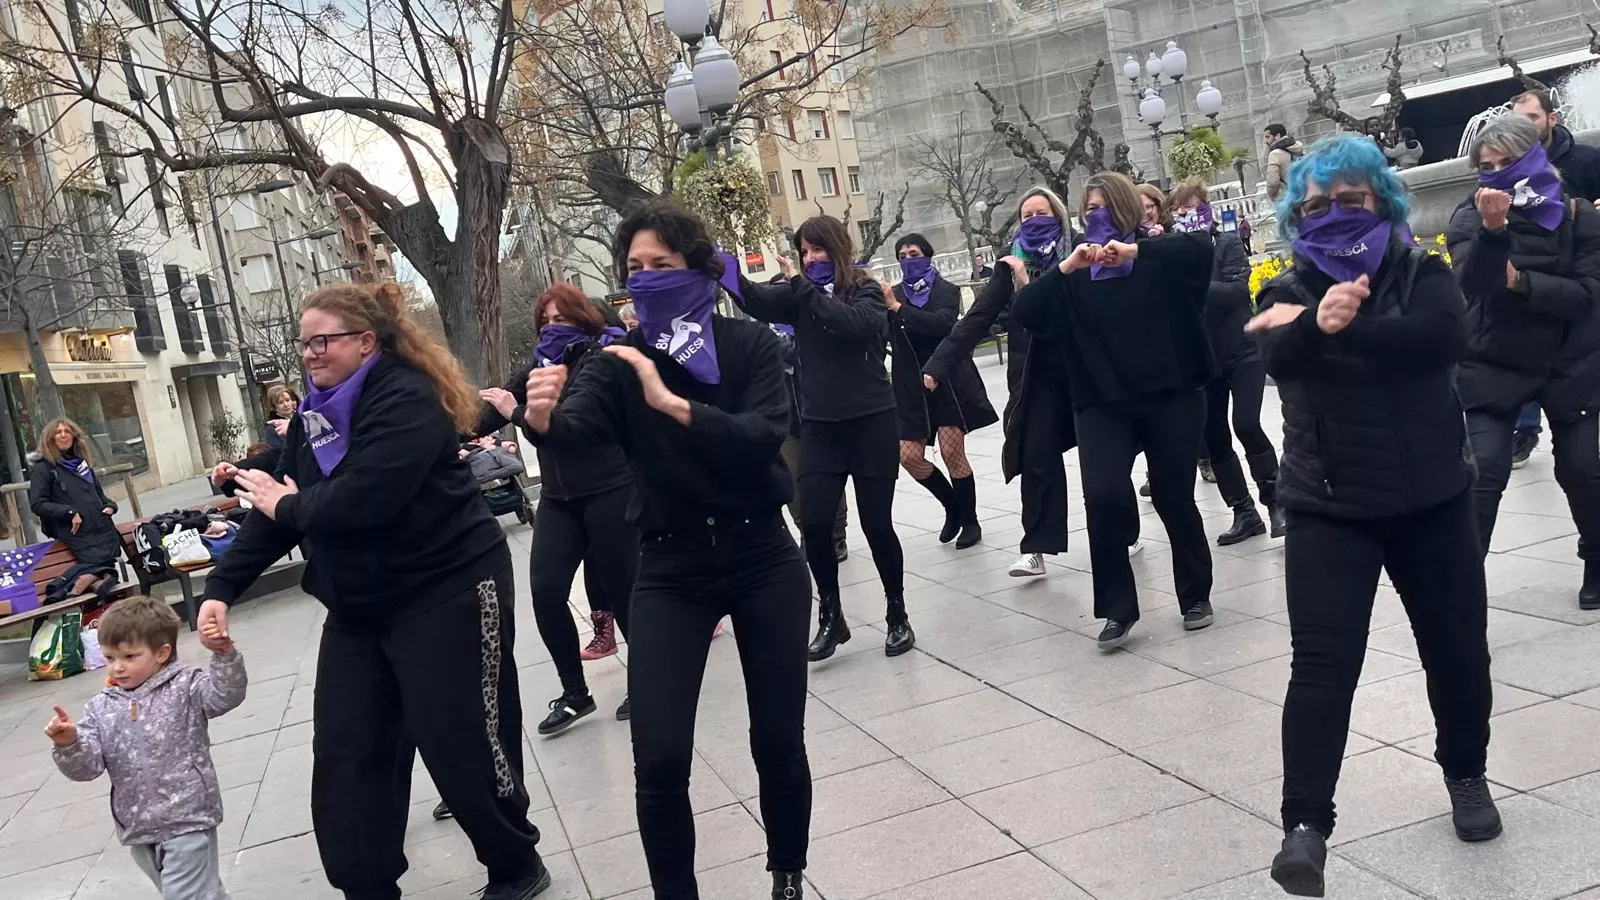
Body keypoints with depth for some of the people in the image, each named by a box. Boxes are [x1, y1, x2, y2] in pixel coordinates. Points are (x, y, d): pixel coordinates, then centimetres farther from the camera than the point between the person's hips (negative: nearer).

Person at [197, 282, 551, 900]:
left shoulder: (406, 400, -17)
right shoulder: (314, 414, 10)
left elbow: (362, 499, -29)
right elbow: (276, 507, 8)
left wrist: (289, 507, -10)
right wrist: (221, 588, -2)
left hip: (447, 595, -8)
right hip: (358, 609, 8)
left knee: (460, 745, 0)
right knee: (346, 757, 4)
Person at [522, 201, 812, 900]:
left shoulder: (750, 344, -3)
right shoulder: (619, 363, -1)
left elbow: (762, 438, -19)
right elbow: (578, 427, -21)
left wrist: (671, 403, -31)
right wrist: (543, 417, -43)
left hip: (762, 557, 0)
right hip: (670, 568, 1)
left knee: (779, 743, 7)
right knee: (659, 761, -10)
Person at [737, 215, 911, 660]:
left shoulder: (866, 291, -2)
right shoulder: (798, 296, 7)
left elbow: (854, 323, -24)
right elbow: (760, 302, -13)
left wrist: (804, 286, -24)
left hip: (871, 422, -3)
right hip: (819, 426, 3)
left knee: (876, 523, 1)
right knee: (813, 522, -5)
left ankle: (897, 614, 19)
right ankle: (831, 616, 13)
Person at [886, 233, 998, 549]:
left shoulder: (946, 291, -1)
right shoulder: (895, 294, 8)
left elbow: (941, 324, -21)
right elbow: (886, 337, -2)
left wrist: (898, 308, -25)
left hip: (949, 380, -4)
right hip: (912, 385, 4)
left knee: (952, 452, -8)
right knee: (909, 455, -2)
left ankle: (970, 521, 12)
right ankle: (953, 507, 22)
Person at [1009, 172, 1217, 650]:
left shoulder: (1159, 255, 1)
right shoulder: (1074, 274, 7)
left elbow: (1202, 245, -19)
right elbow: (1024, 314, -5)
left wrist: (1135, 251, -26)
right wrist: (1065, 267, -16)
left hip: (1172, 396, -1)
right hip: (1103, 404, 2)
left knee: (1173, 498, 5)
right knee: (1103, 496, -15)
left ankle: (1196, 595, 28)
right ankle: (1117, 609, 0)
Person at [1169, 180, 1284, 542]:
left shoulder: (1228, 244, -4)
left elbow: (1238, 289, -18)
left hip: (1242, 352, -3)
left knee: (1246, 426, -14)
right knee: (1214, 438, 3)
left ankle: (1274, 502, 3)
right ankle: (1244, 513, 15)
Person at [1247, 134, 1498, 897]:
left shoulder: (1422, 274, 1)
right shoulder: (1289, 293, 0)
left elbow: (1442, 338, -21)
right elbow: (1278, 356, -23)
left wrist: (1340, 329, -27)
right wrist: (1317, 322, -45)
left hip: (1432, 499, 2)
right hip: (1328, 508, -1)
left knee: (1457, 647, 14)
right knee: (1321, 664, -10)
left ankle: (1466, 775, 39)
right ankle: (1305, 824, -8)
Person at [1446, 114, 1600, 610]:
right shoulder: (1470, 216, -7)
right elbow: (1471, 284, -24)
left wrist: (1520, 281, -23)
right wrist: (1492, 230, -39)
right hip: (1493, 365, -1)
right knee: (1483, 473, -13)